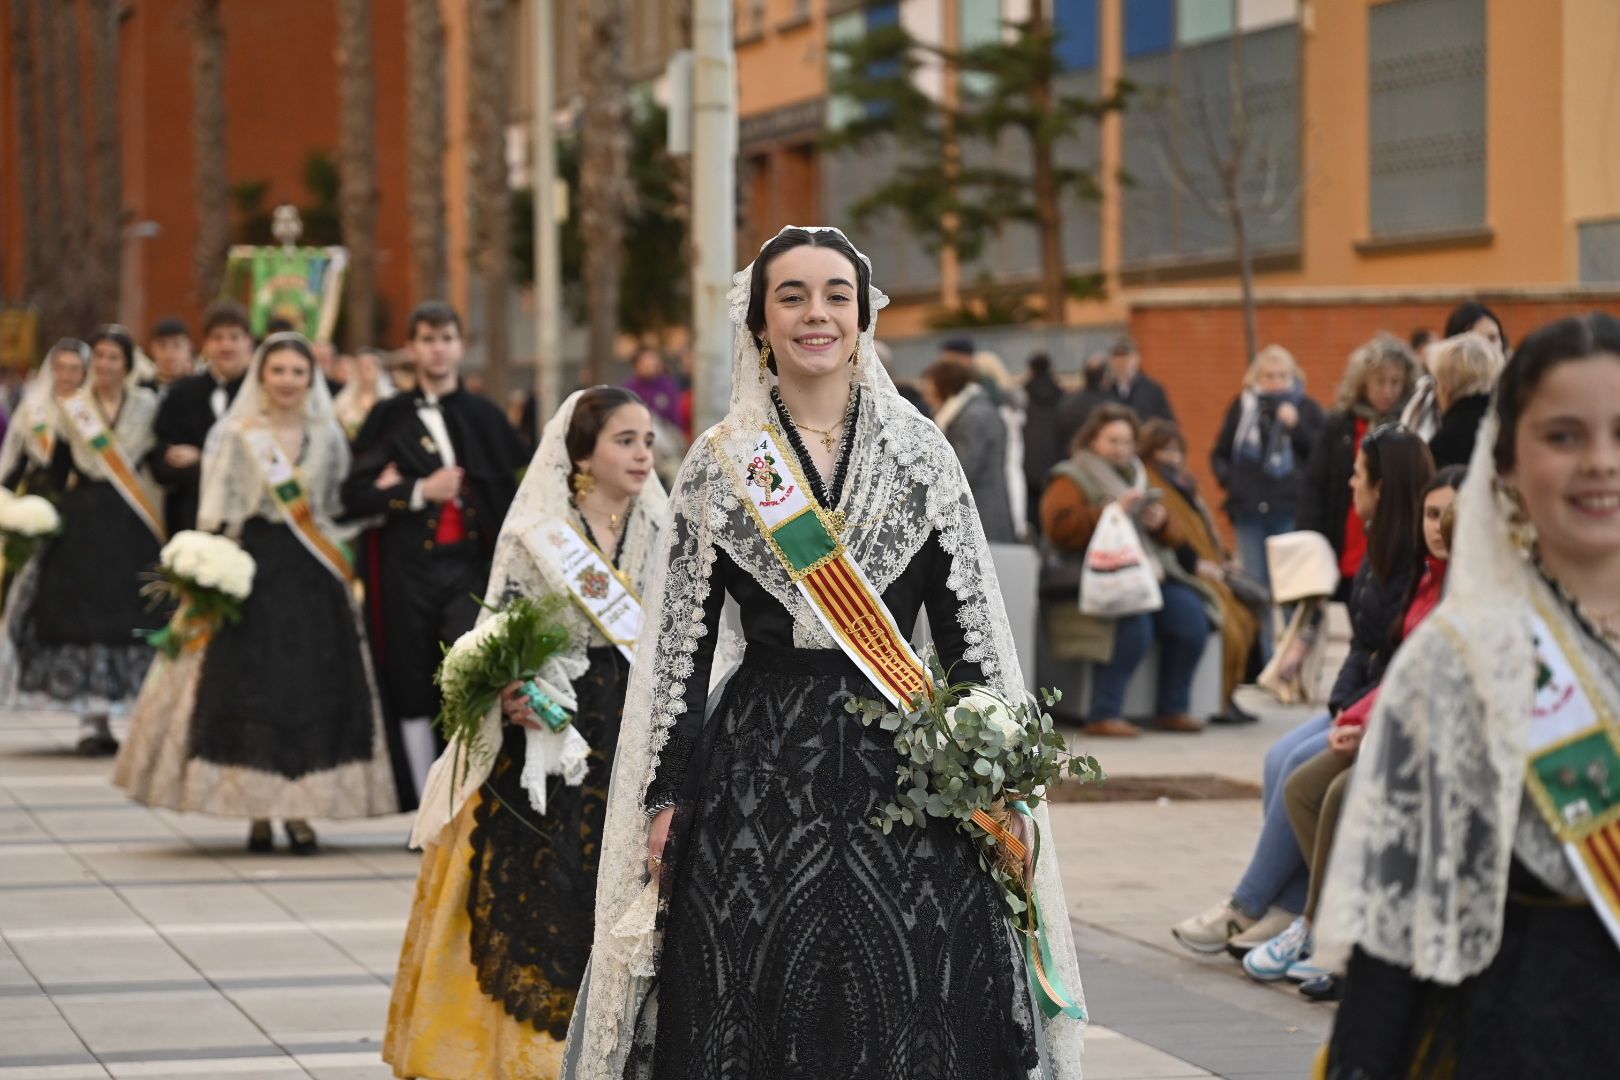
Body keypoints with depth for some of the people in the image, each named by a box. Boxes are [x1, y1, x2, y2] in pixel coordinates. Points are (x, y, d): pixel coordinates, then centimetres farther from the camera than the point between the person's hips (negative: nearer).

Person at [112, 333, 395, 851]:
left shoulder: (328, 438, 10)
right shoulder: (235, 436, 1)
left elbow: (342, 509, 13)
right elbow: (214, 516, -3)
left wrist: (345, 571, 5)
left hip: (313, 578, 2)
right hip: (251, 570, -2)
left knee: (311, 688, -1)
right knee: (247, 686, -3)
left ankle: (299, 810, 6)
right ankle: (257, 813, 3)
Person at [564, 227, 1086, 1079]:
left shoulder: (922, 454, 6)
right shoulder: (718, 464, 4)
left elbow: (972, 626, 6)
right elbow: (680, 642, 4)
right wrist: (666, 799, -1)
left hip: (901, 760, 1)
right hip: (759, 768, 0)